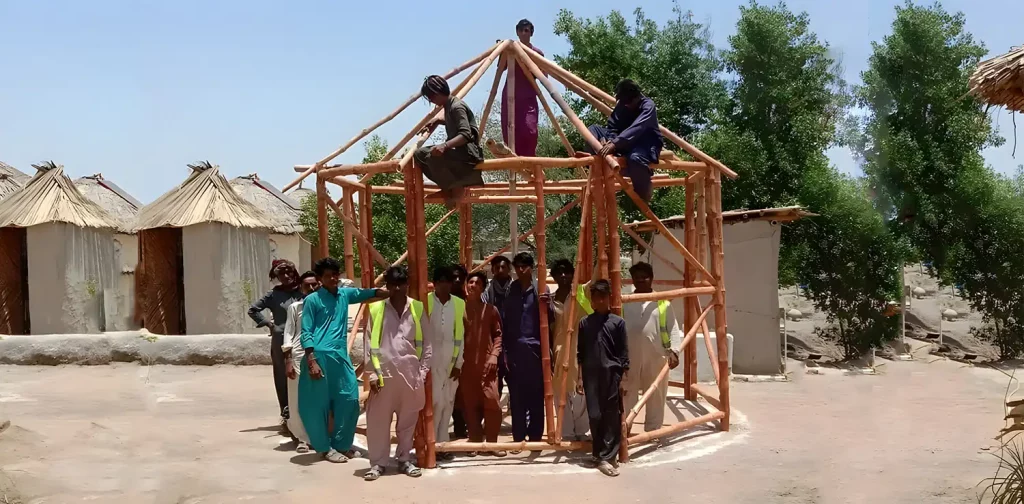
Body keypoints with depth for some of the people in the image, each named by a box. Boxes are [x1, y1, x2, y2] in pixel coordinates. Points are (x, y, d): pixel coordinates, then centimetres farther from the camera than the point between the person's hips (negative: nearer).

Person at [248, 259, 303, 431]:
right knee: (284, 379, 1)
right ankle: (287, 417, 10)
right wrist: (268, 324, 0)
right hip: (281, 342, -2)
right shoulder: (273, 294, 2)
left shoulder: (302, 293, 6)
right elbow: (253, 310, 6)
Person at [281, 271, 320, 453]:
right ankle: (302, 438, 10)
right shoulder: (295, 307, 6)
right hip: (299, 356, -1)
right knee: (298, 399, 0)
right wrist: (288, 360, -5)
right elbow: (288, 334, 2)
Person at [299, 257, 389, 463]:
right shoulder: (312, 299, -2)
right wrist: (311, 361, -14)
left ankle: (341, 444, 19)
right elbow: (306, 333, -5)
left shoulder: (345, 294, 13)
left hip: (341, 355, 6)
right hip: (320, 356, -5)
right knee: (320, 403, 1)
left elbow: (369, 293, 18)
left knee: (349, 400, 4)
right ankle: (325, 448, 14)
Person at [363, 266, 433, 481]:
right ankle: (377, 463, 15)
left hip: (410, 373, 1)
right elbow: (368, 343, 1)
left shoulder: (418, 309, 3)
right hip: (384, 373, -1)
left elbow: (427, 342, 6)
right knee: (378, 421, 3)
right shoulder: (376, 309, 0)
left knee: (407, 421, 10)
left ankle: (404, 459, 24)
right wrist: (372, 374, -3)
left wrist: (423, 372, 1)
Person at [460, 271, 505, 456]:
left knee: (492, 401, -7)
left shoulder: (490, 310, 7)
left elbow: (498, 334, 8)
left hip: (486, 362, 0)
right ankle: (475, 441, 14)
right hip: (466, 363, 0)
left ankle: (492, 442, 2)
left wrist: (494, 355, -5)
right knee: (470, 404, 3)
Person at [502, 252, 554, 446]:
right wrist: (505, 350, -1)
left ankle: (535, 437, 11)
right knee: (516, 396, 5)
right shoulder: (511, 290, 8)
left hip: (535, 347, -2)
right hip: (515, 349, 2)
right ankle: (518, 437, 12)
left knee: (536, 394, 3)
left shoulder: (540, 289, 2)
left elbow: (550, 320, -3)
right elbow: (505, 321, 4)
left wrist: (547, 306, -24)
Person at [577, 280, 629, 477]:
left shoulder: (618, 322, 1)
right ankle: (599, 454, 17)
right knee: (594, 416, 3)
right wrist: (580, 377, 5)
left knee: (612, 417, -2)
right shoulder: (585, 323, 7)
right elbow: (580, 353, 9)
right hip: (591, 375, 1)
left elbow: (624, 353, 2)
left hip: (612, 374, -1)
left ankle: (606, 457, 0)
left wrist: (625, 377, -2)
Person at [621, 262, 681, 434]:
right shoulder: (624, 303, 5)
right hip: (629, 358, 0)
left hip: (656, 357, 0)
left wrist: (673, 351, -12)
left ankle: (652, 432, 21)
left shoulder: (663, 303, 2)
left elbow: (673, 329, 1)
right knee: (626, 396, 6)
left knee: (656, 397, 9)